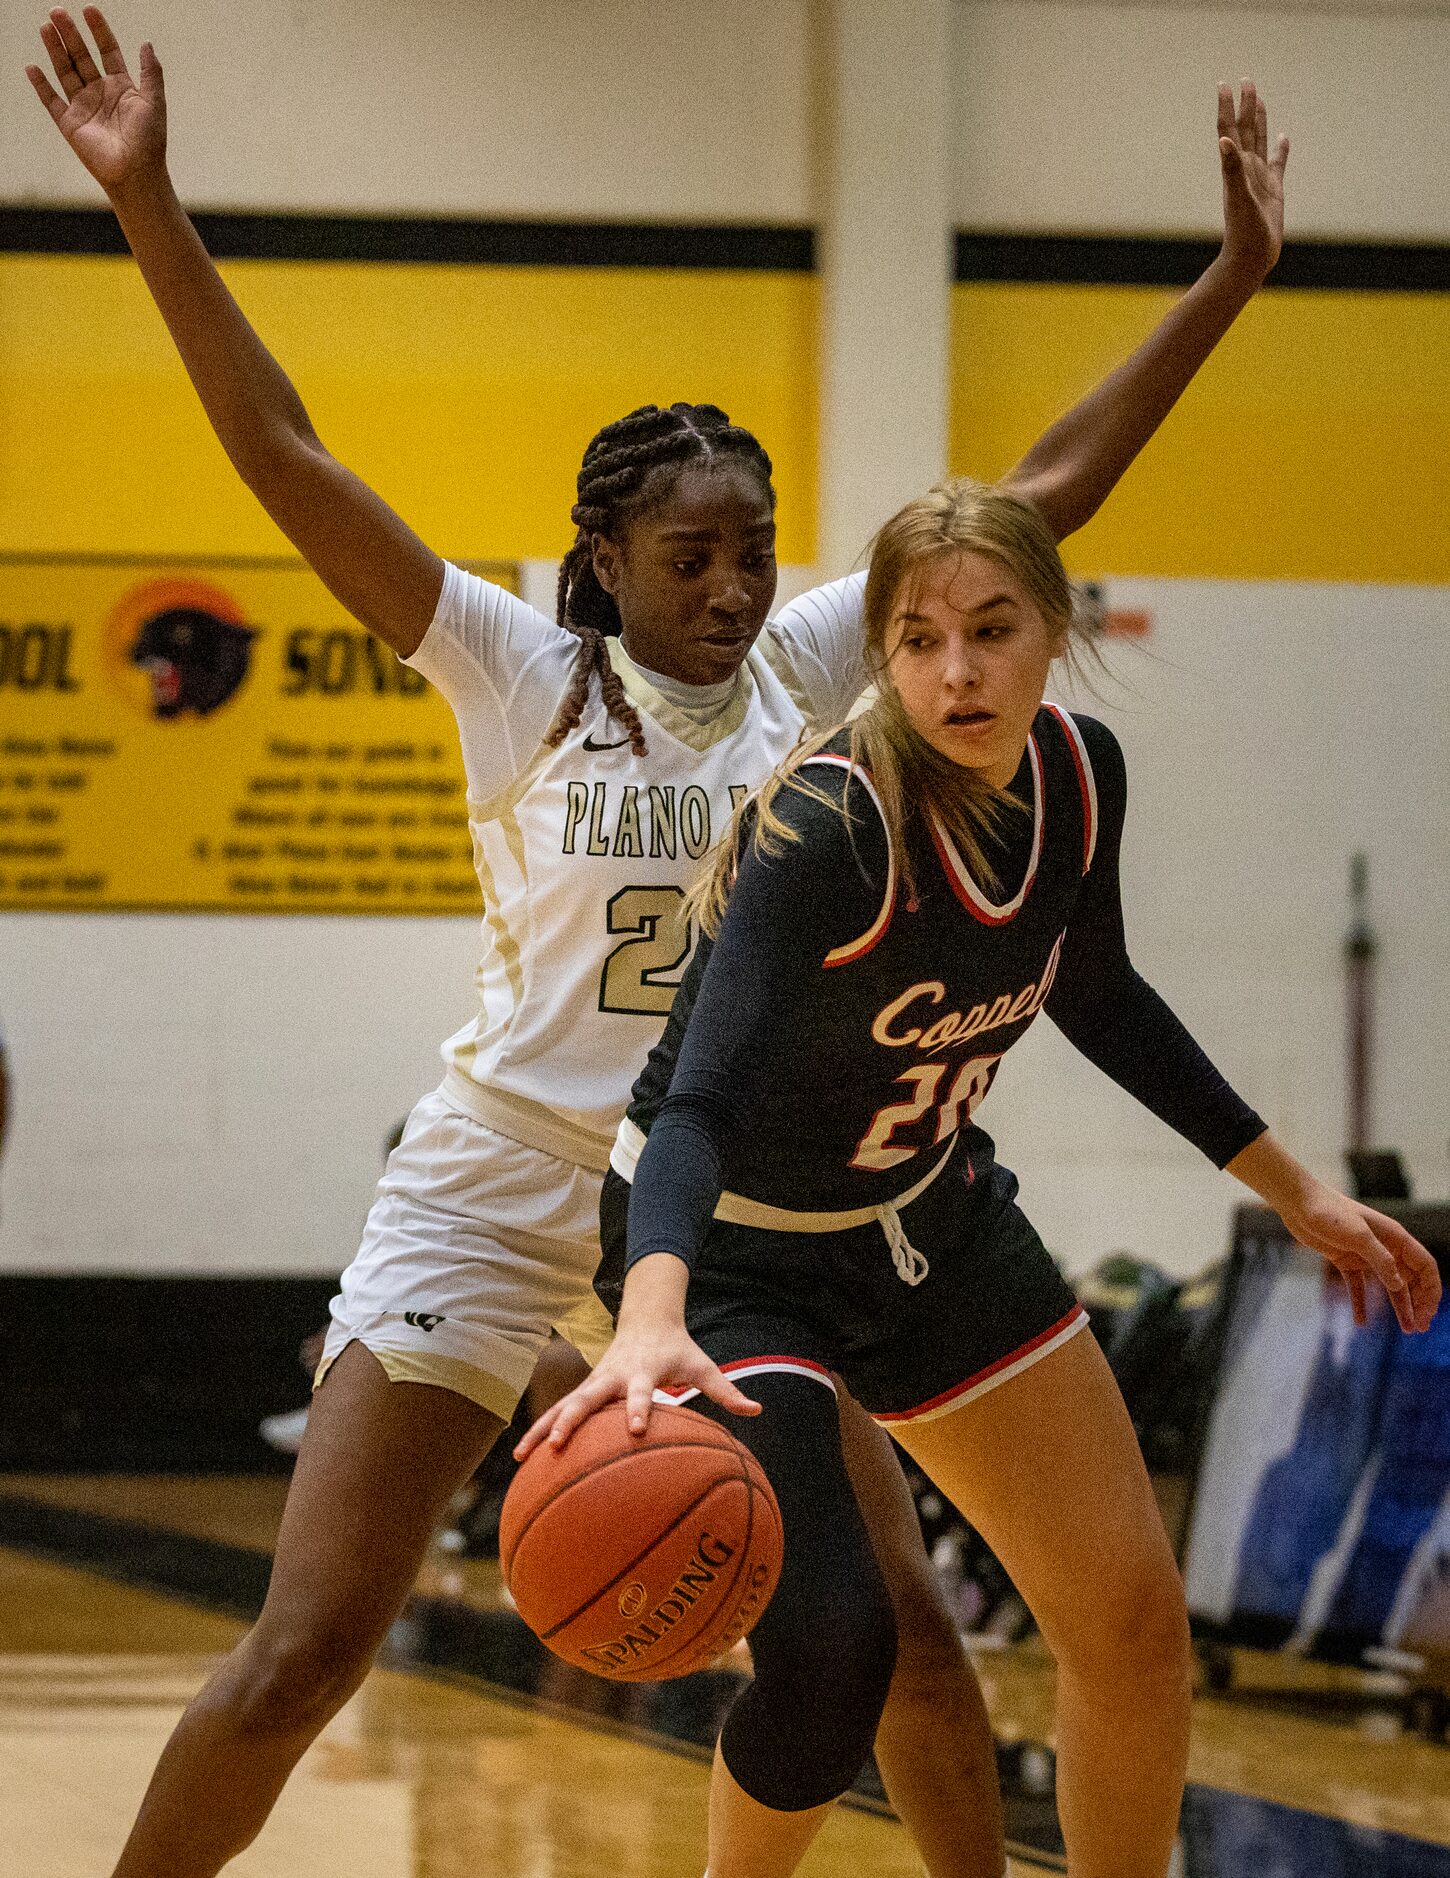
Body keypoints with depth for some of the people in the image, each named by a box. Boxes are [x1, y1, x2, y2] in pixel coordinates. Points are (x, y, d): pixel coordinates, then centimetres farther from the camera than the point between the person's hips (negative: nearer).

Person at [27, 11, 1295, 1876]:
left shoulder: (805, 662, 1)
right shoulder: (520, 674, -8)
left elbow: (1049, 487, 4)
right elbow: (281, 456, -16)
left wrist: (1231, 278, 2)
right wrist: (147, 201, -24)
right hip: (496, 1194, -3)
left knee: (901, 1629, 6)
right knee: (302, 1657, -8)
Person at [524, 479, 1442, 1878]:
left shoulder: (1080, 773, -12)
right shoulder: (831, 825, -32)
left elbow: (1096, 998, 9)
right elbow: (704, 1096, -43)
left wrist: (1292, 1190, 13)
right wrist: (652, 1318, -62)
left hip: (932, 1214, 7)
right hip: (728, 1246, -7)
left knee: (1135, 1622, 6)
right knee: (829, 1641, -24)